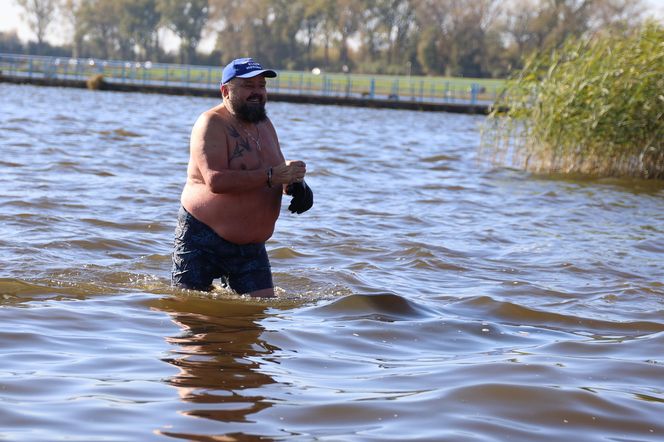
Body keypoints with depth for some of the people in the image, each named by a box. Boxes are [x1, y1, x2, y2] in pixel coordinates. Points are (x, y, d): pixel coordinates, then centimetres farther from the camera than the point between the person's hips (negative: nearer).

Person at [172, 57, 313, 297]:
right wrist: (271, 176, -29)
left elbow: (281, 171, 19)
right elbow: (216, 180, -26)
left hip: (250, 245, 7)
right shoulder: (212, 124, -12)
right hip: (202, 238, -7)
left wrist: (296, 184, -6)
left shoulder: (264, 124, 13)